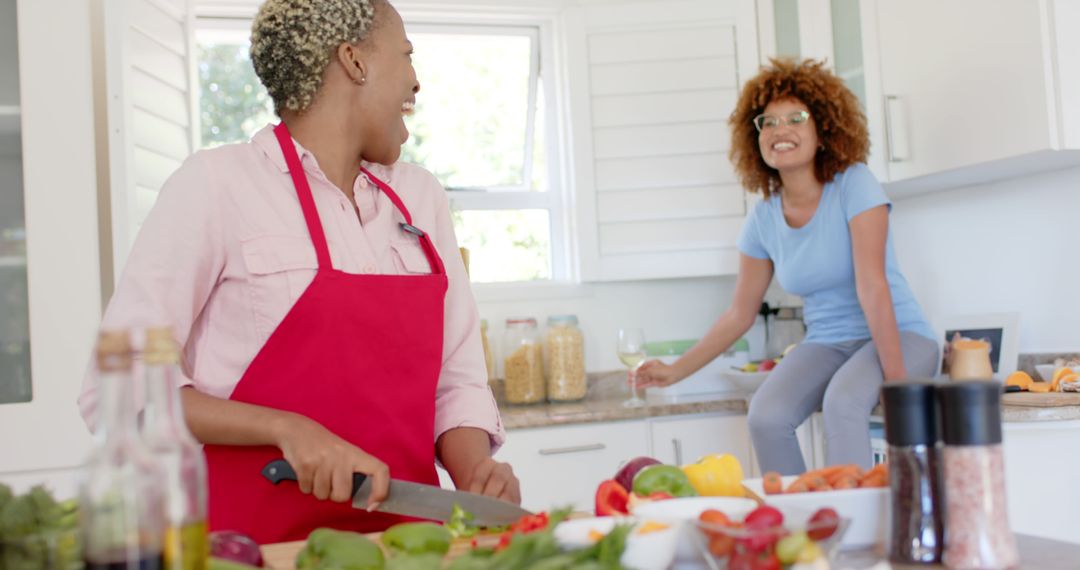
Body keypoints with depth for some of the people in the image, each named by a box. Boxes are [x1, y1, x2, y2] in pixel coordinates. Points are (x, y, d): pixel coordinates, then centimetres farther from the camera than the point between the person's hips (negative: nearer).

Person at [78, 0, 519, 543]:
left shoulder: (422, 194, 10)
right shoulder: (216, 181, -6)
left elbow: (457, 380, 10)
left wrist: (475, 475, -8)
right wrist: (286, 428, -18)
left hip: (406, 533, 5)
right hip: (259, 540, -5)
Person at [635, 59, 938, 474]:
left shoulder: (853, 185, -13)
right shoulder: (763, 219, 1)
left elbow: (871, 286, -22)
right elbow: (740, 313, 9)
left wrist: (897, 377, -26)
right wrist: (677, 370, 7)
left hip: (898, 336, -4)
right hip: (826, 343, 4)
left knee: (842, 401, -35)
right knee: (765, 416, -23)